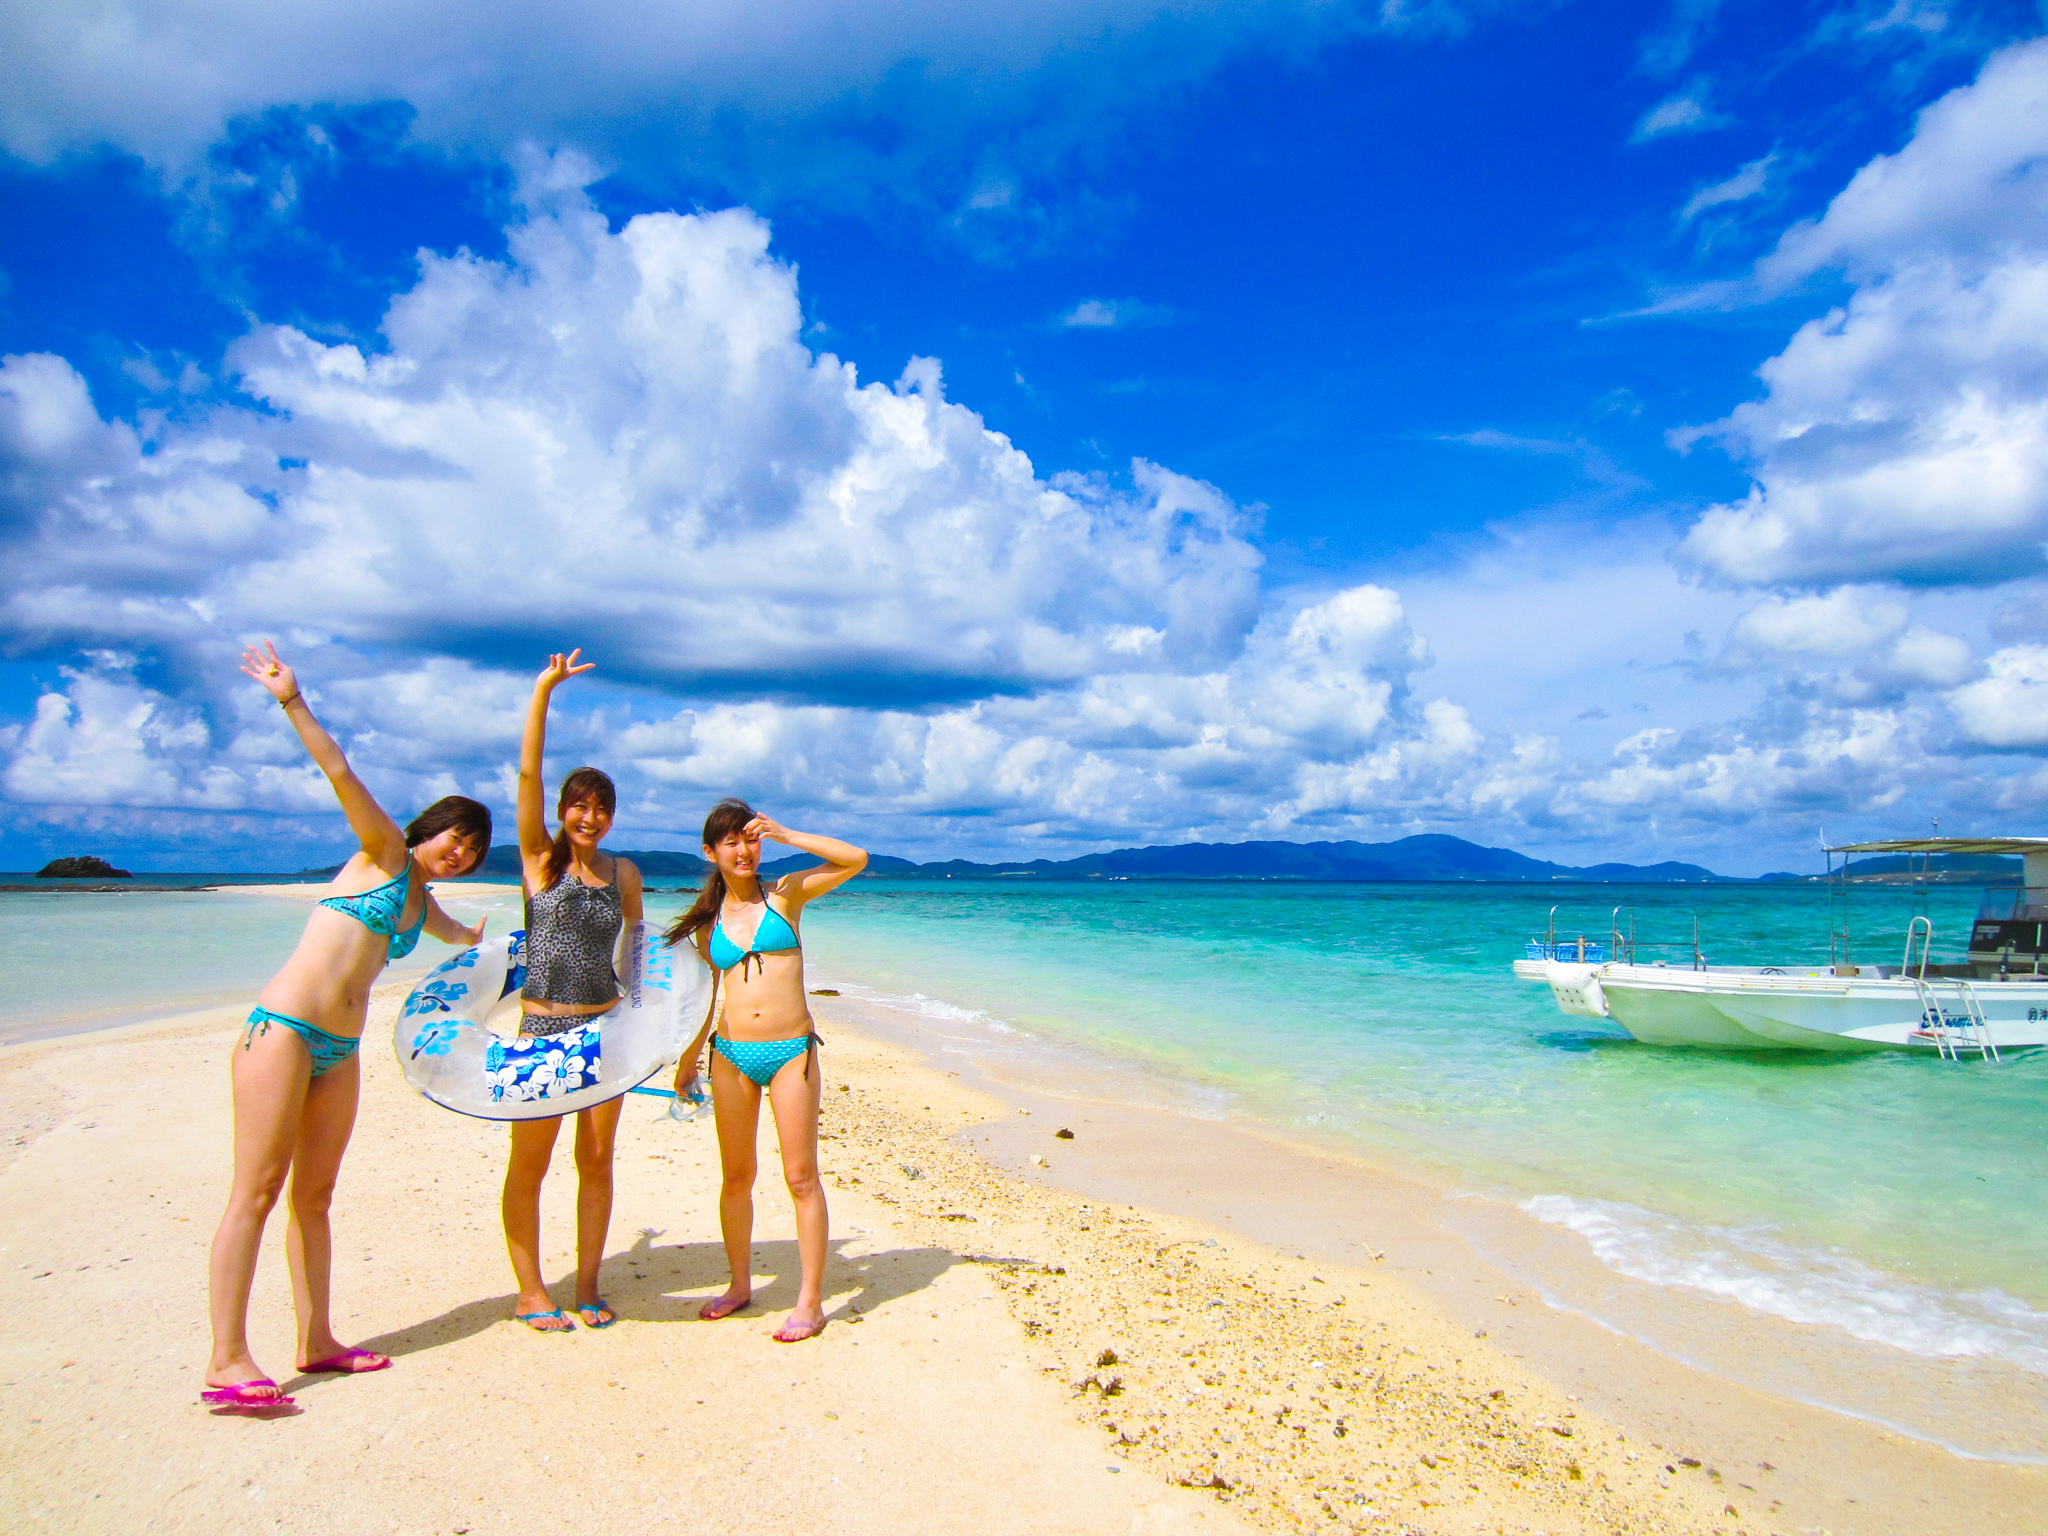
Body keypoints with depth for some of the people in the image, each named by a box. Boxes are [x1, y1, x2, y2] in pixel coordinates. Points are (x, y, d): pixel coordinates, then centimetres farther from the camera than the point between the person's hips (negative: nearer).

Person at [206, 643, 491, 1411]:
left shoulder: (424, 905, 19)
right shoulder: (384, 851, 1)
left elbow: (467, 938, 44)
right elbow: (341, 774, -13)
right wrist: (293, 703, -23)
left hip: (339, 1050, 7)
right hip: (283, 1027, -7)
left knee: (314, 1195, 11)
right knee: (255, 1193, -7)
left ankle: (316, 1341, 18)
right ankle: (227, 1363, -6)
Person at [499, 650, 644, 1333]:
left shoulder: (624, 872, 7)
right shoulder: (539, 858, -2)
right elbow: (527, 772, -11)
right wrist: (543, 691, -17)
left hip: (606, 1029, 3)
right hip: (542, 1029, -3)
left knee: (597, 1161, 8)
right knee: (529, 1165, 4)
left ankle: (587, 1287, 20)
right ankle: (530, 1293, 16)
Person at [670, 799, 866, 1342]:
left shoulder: (785, 895, 1)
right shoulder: (708, 920, 9)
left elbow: (856, 859, -9)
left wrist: (785, 834, -10)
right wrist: (689, 1058, 22)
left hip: (791, 1052, -3)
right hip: (731, 1055, 3)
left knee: (801, 1177, -1)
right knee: (736, 1176, 12)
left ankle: (811, 1300, 7)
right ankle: (739, 1284, 30)